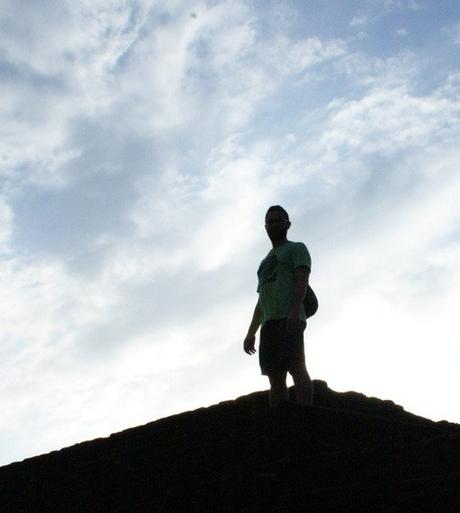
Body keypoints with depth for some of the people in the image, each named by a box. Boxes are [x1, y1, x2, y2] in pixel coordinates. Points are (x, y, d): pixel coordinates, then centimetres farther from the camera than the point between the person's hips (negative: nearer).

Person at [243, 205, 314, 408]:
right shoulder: (266, 262, 33)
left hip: (289, 319, -7)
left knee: (296, 367, -18)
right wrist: (251, 333, 21)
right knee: (275, 376, -2)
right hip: (269, 322, 7)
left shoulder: (296, 249, 13)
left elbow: (302, 279, -5)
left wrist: (295, 310, -22)